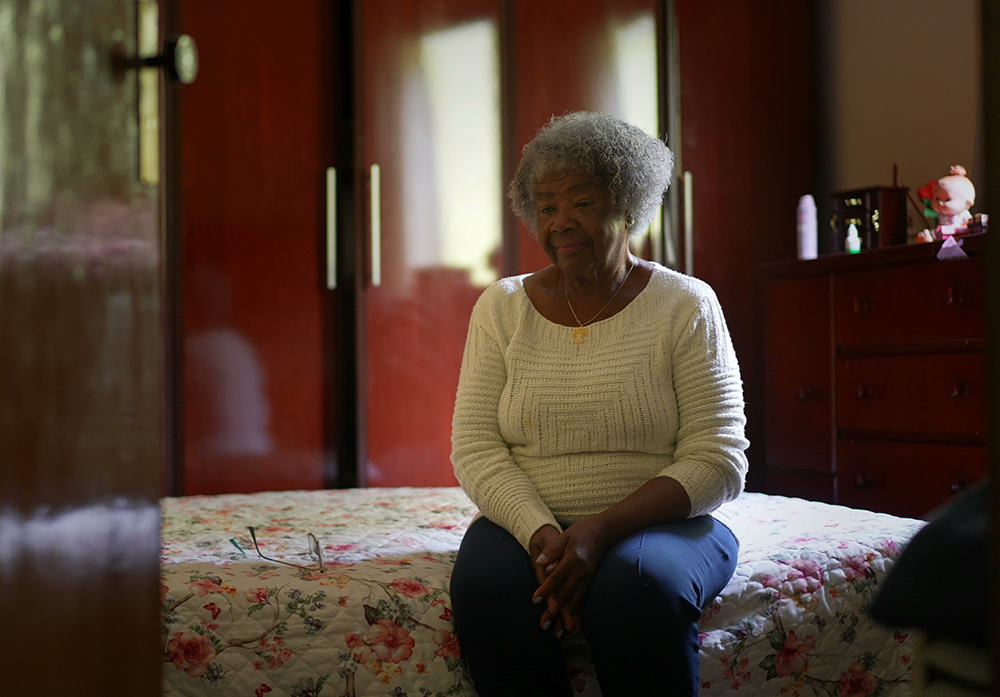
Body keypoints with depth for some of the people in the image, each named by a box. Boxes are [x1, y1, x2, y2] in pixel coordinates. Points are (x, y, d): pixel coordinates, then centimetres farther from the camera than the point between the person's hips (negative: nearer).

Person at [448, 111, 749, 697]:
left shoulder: (686, 305, 0)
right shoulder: (502, 307, 7)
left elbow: (719, 461, -6)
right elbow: (474, 446, 1)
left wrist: (602, 529, -20)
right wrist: (541, 532, -19)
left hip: (659, 519, -2)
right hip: (528, 521, 2)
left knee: (637, 585, -35)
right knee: (486, 583, -31)